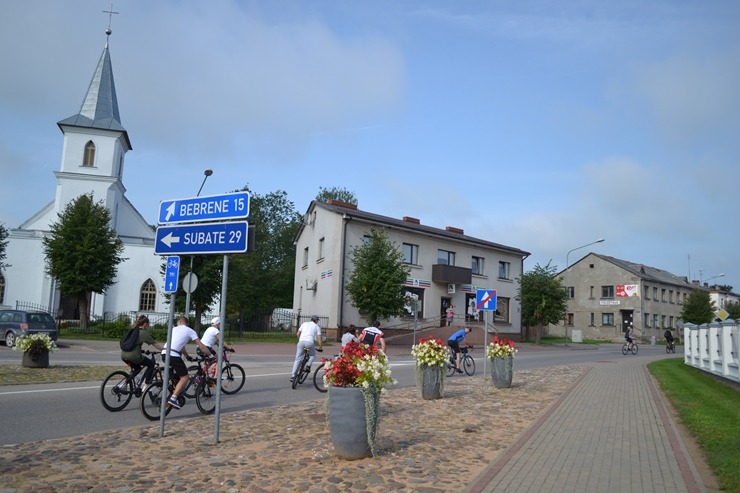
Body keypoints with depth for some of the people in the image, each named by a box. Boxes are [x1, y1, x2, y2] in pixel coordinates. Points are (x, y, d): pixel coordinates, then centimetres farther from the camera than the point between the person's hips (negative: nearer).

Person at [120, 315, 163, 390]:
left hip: (123, 355, 7)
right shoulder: (144, 333, 0)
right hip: (133, 355, -7)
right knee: (151, 364, 14)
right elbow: (156, 345, 1)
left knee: (137, 368, 30)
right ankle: (145, 384, 6)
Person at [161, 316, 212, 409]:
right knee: (184, 377, 3)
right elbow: (201, 346, 5)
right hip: (173, 355, -6)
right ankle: (173, 398, -8)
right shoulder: (190, 331, 9)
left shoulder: (174, 329, 25)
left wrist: (187, 356, 40)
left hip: (164, 353, 7)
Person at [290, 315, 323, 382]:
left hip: (301, 341, 2)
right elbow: (319, 338, 12)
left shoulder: (304, 323, 24)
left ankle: (293, 375, -1)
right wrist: (320, 348, 21)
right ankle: (308, 366, -2)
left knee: (298, 359, 8)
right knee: (312, 355, 25)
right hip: (309, 342, -2)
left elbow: (298, 334, 23)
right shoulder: (317, 326, 18)